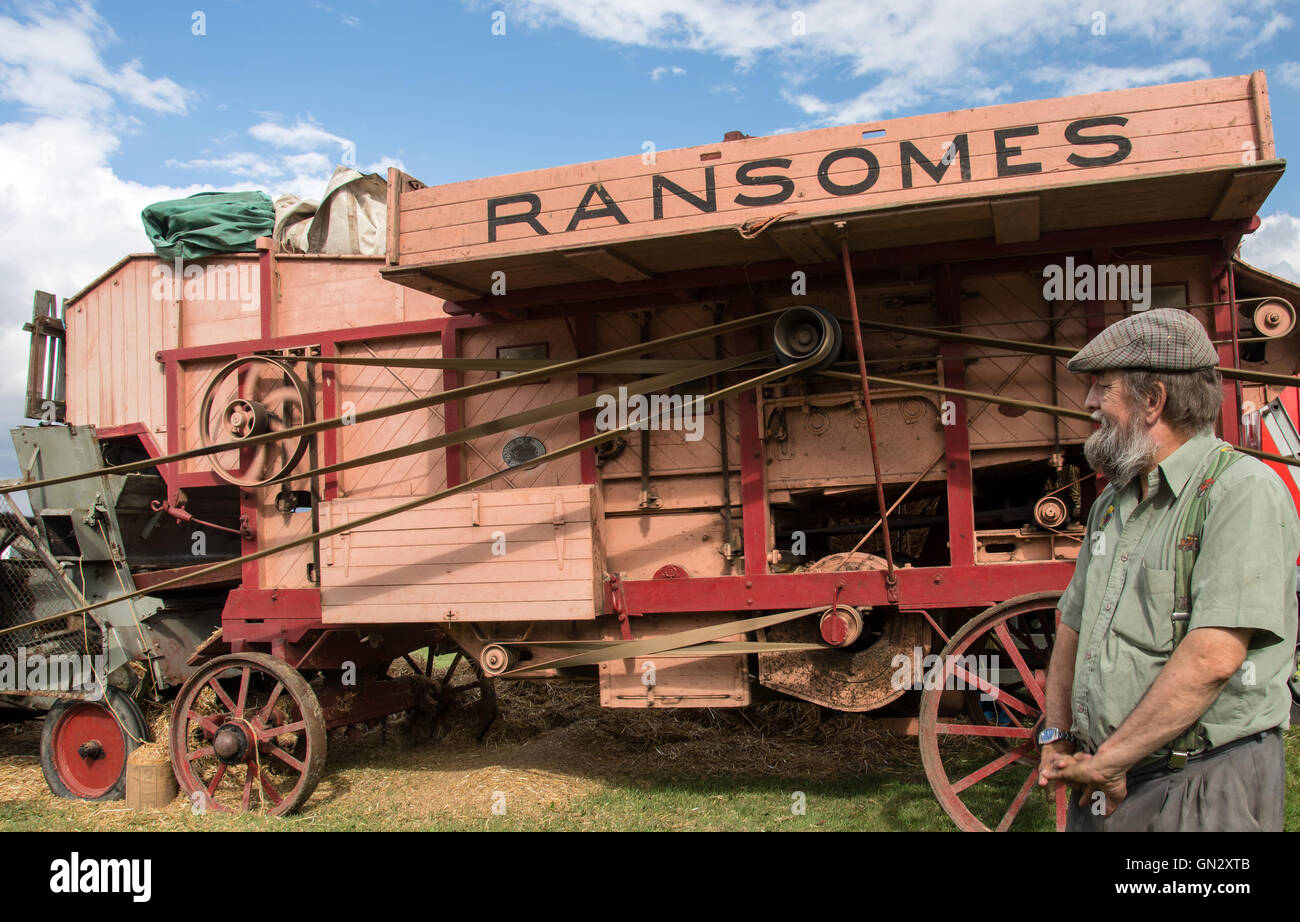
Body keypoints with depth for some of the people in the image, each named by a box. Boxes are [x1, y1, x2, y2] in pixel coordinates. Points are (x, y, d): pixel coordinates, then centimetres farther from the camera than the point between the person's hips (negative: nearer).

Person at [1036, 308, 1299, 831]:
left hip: (1201, 789, -7)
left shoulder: (1243, 490, -15)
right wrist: (1056, 736, 7)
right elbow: (1073, 624, 18)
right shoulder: (1111, 504, 12)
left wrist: (1108, 760, -18)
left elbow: (1212, 657, -23)